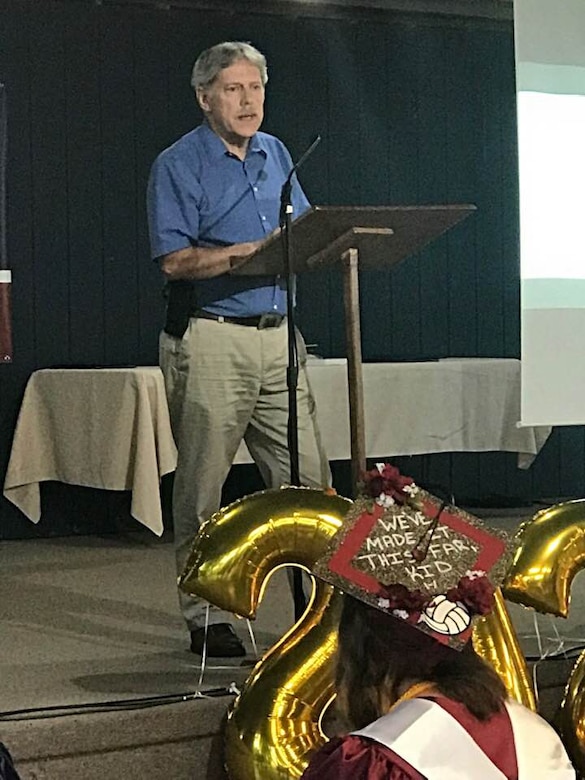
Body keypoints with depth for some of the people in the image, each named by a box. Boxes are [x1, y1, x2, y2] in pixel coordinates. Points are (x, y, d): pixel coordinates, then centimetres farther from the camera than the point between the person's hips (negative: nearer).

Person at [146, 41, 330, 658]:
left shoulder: (276, 154, 16)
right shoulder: (178, 165, -4)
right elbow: (174, 260, -13)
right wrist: (254, 251, -21)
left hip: (277, 334, 6)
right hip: (210, 337, -6)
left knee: (307, 478, 4)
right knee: (201, 485, 0)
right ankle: (206, 618, 7)